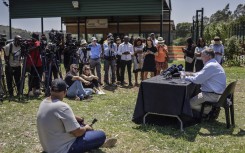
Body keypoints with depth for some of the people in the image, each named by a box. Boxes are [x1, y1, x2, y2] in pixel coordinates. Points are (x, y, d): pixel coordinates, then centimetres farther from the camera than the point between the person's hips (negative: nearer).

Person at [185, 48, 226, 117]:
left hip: (213, 95, -11)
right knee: (193, 95, 22)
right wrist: (192, 74, 11)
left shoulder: (210, 66, -20)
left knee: (190, 103, -11)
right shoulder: (213, 64, 14)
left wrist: (186, 78, -6)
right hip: (216, 93, 11)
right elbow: (201, 74, 26)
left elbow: (197, 80, -22)